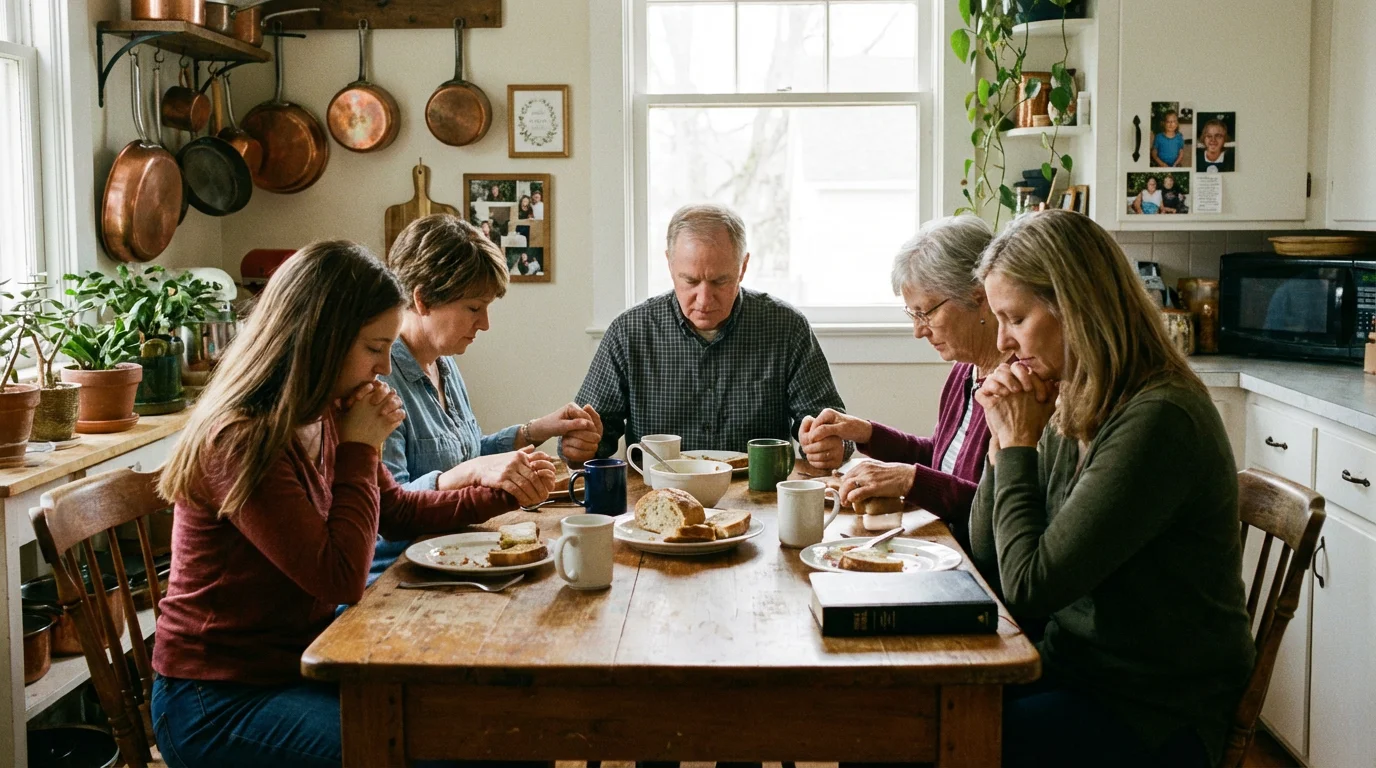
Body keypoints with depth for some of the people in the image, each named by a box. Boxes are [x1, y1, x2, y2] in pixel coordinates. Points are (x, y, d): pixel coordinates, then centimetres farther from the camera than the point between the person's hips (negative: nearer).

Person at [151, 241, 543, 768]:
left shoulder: (324, 420, 3)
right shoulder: (241, 442, -24)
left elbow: (398, 511, 18)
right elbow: (340, 578, -25)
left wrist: (499, 495, 10)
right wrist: (360, 448, -20)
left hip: (299, 659, 8)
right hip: (220, 699, -8)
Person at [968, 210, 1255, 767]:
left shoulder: (1156, 421, -22)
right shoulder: (1073, 410, 4)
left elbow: (1029, 588, -22)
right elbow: (987, 562, 10)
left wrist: (1018, 445, -12)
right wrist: (1005, 440, -3)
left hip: (1156, 719, -8)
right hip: (1074, 669, 8)